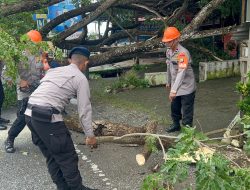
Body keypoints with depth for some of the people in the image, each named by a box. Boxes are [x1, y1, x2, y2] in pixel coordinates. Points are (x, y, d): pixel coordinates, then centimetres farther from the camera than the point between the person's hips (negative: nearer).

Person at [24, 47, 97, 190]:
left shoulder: (54, 70, 22)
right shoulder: (81, 78, 2)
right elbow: (84, 109, 0)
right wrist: (90, 135, 7)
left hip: (29, 114, 8)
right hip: (47, 117, -8)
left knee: (51, 156, 19)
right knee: (67, 157, 6)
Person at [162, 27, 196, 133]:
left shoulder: (183, 53, -27)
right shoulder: (169, 51, 1)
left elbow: (181, 73, -34)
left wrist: (173, 90, -40)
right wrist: (169, 82, 23)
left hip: (186, 87, -8)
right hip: (176, 86, 8)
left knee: (186, 111, 2)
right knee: (174, 108, 22)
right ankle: (176, 125, 43)